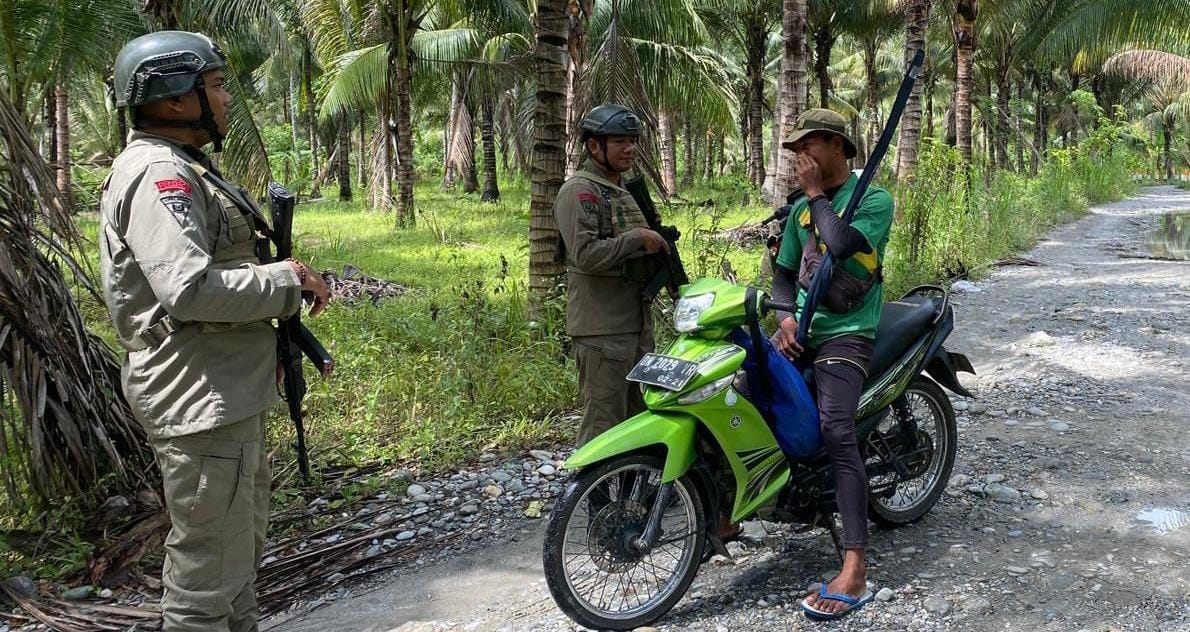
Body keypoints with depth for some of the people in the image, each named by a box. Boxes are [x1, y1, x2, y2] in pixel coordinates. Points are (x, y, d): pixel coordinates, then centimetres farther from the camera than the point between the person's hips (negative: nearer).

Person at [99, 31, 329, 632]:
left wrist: (277, 274, 10)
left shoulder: (181, 168, 18)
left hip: (229, 392, 11)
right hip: (201, 400, -11)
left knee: (241, 542, 25)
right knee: (207, 570, -2)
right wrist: (289, 279, -17)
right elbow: (191, 289, -28)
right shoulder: (158, 174, -17)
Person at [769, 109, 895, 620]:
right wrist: (785, 318, -2)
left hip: (846, 333, -7)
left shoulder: (875, 200, -3)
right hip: (800, 328, 7)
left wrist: (816, 193, -8)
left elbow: (843, 245, -22)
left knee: (837, 433, -24)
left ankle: (854, 573, -27)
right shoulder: (801, 208, 17)